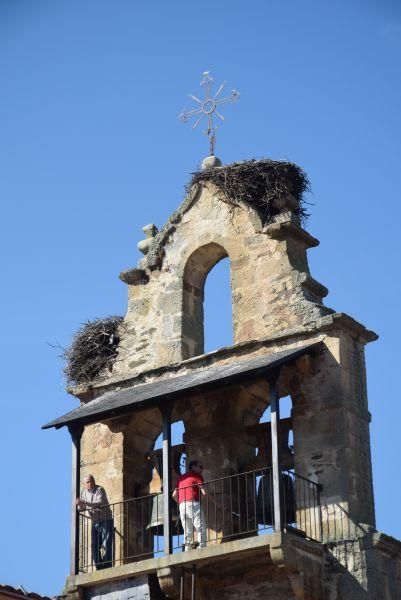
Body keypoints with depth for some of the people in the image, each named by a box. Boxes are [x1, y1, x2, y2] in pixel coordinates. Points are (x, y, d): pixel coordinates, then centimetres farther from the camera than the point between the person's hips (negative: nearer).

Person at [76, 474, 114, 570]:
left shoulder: (100, 490, -9)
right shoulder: (84, 493, 9)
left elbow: (100, 503, -24)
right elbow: (81, 509, 10)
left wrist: (85, 503, -30)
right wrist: (79, 505, -13)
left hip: (105, 521, -6)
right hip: (95, 523, 6)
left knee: (106, 545, -11)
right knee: (95, 546, 1)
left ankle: (107, 568, -11)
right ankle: (99, 568, 6)